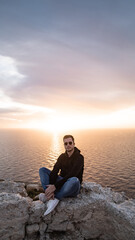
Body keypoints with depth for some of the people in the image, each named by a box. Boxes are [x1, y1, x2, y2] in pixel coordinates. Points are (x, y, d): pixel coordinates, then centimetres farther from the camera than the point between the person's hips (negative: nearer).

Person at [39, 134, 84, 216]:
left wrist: (55, 186, -29)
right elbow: (54, 172, -7)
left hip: (73, 188, -5)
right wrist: (51, 186, -25)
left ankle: (55, 197, -24)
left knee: (75, 180, -41)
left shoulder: (79, 157, -14)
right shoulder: (62, 156, 5)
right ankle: (51, 196, -24)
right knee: (42, 170, -6)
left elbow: (71, 175, -24)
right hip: (61, 183, 6)